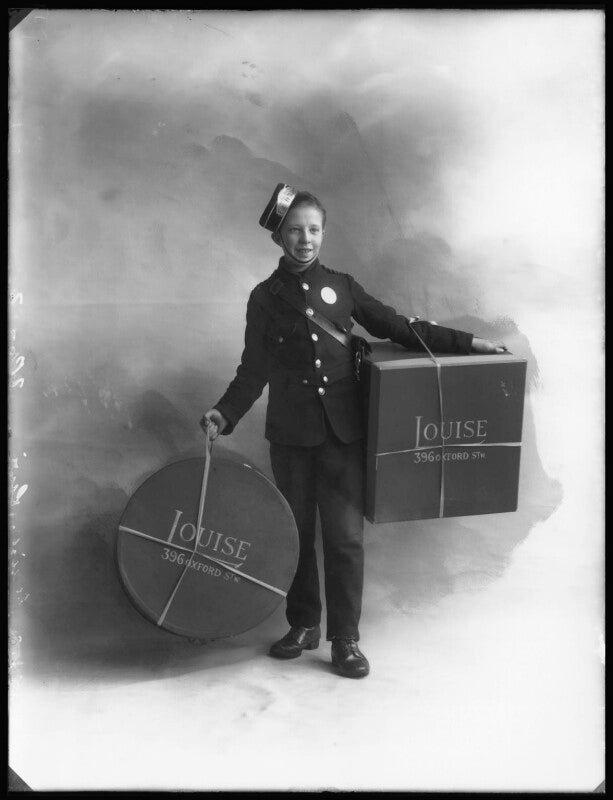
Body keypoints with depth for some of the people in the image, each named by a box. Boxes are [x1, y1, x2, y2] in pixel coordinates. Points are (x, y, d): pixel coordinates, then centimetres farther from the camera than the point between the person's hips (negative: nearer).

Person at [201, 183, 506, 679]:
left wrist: (465, 342, 3)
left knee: (346, 536, -1)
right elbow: (254, 370, 4)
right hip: (291, 433, 0)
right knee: (295, 532, 9)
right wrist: (224, 413, -12)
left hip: (342, 431, 0)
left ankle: (345, 639, 11)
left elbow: (397, 327, 9)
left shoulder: (342, 286, 8)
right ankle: (303, 626, 26)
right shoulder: (265, 297, 6)